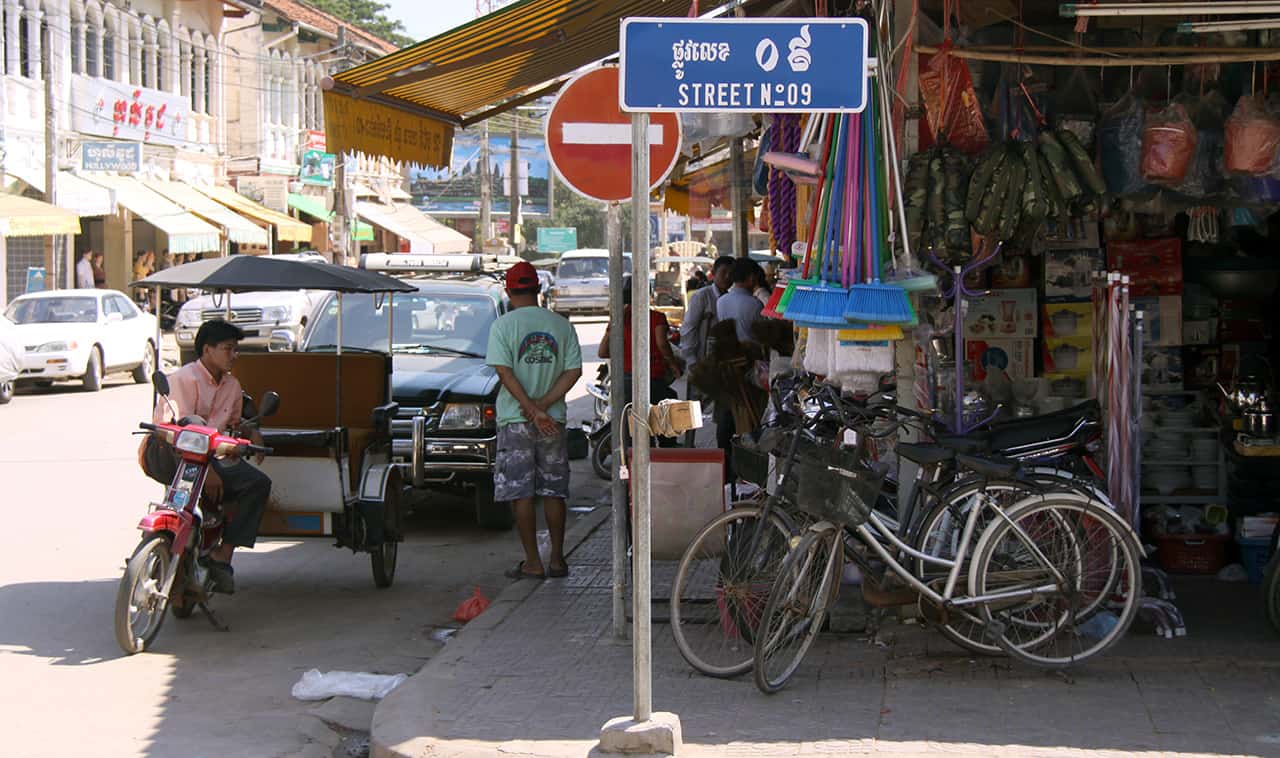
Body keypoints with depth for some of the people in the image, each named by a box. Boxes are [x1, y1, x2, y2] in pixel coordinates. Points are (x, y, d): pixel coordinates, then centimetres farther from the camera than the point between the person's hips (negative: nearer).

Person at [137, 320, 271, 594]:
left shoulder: (232, 385, 17)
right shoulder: (185, 378, -10)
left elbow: (232, 425, 31)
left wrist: (250, 432, 6)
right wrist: (206, 471, -26)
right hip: (165, 455, -7)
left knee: (258, 483, -14)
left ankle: (222, 556, -19)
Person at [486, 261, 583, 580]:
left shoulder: (503, 325, -5)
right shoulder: (561, 324, 4)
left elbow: (505, 372, -14)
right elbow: (574, 371, -3)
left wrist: (532, 409, -15)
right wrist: (543, 406, -8)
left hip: (515, 421, -3)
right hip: (554, 421, 3)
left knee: (521, 494, 1)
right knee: (553, 492, 11)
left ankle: (533, 563, 0)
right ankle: (557, 560, 13)